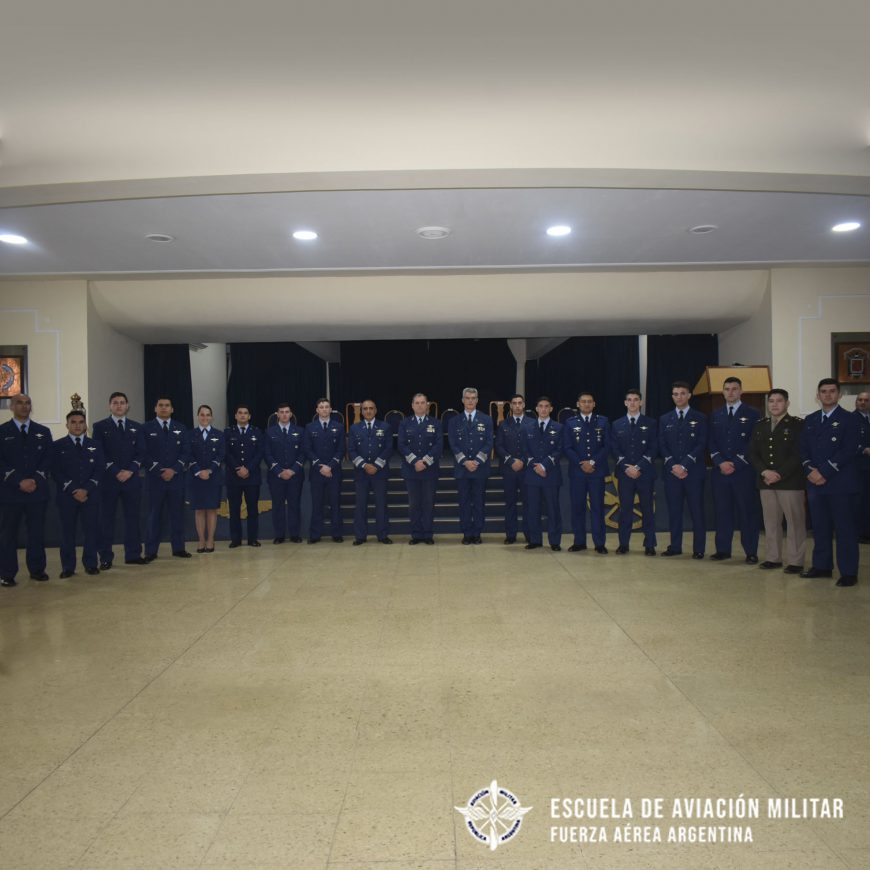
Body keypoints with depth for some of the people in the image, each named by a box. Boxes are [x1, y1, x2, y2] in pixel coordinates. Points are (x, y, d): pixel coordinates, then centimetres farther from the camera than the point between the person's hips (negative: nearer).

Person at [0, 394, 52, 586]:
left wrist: (35, 480, -9)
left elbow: (47, 459, 6)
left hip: (37, 490, 2)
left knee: (37, 532, 5)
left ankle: (37, 569, 15)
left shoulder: (43, 432, 12)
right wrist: (19, 482, -13)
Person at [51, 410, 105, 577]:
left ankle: (91, 564, 11)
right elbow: (56, 472, -2)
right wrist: (72, 491, -12)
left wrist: (86, 489, -11)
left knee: (91, 529, 1)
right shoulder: (58, 445, 5)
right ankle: (68, 567, 11)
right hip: (66, 495, -1)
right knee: (67, 531, 3)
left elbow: (100, 470, 2)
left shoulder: (95, 445, 9)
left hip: (90, 494, 1)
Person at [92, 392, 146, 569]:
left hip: (132, 478, 2)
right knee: (106, 519, 1)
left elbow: (141, 453, 6)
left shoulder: (136, 427, 12)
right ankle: (106, 557, 7)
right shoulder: (100, 426, 4)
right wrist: (115, 472, -12)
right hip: (108, 478, -2)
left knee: (132, 517, 5)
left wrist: (130, 471, -9)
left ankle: (133, 554, 12)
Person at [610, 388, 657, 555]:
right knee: (625, 509, 3)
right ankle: (623, 544, 10)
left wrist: (639, 467, -12)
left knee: (647, 509, 2)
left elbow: (652, 449, -1)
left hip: (645, 472, -1)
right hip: (624, 473, 1)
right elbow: (614, 449, 4)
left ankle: (649, 545, 8)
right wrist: (626, 467, -10)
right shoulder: (617, 425, 10)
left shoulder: (650, 423, 5)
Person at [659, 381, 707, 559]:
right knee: (674, 511, 4)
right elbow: (662, 445, 6)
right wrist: (673, 466, -8)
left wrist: (684, 465, -13)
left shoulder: (699, 418, 4)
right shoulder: (665, 419, 12)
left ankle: (698, 549, 6)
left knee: (697, 511, 0)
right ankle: (675, 546, 11)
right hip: (671, 471, 2)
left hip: (694, 471, -2)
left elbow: (701, 445, -4)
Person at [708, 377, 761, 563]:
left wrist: (736, 464, -10)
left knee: (747, 511, 0)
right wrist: (721, 462, -8)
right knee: (722, 511, 5)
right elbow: (711, 443, 9)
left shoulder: (752, 414, 2)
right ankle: (723, 549, 14)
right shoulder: (715, 415, 13)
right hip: (720, 470, 3)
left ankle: (751, 552, 7)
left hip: (744, 471, -3)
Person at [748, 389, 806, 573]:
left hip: (790, 481, -4)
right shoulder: (760, 425, 12)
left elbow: (799, 454, -10)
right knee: (770, 521, 9)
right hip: (765, 481, 4)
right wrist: (765, 472, -9)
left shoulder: (797, 424, -2)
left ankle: (795, 561, 7)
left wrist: (779, 474, -15)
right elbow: (752, 453, 8)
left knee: (795, 522, 0)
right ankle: (773, 558, 18)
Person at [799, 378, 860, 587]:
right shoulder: (810, 420, 15)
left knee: (844, 528, -1)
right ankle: (822, 566, 19)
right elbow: (804, 449, 11)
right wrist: (810, 470, -7)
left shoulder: (848, 419, -1)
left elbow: (849, 451, -11)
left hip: (840, 483, -5)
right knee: (820, 528, 10)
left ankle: (849, 572, 4)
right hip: (815, 482, 5)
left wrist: (825, 472, -15)